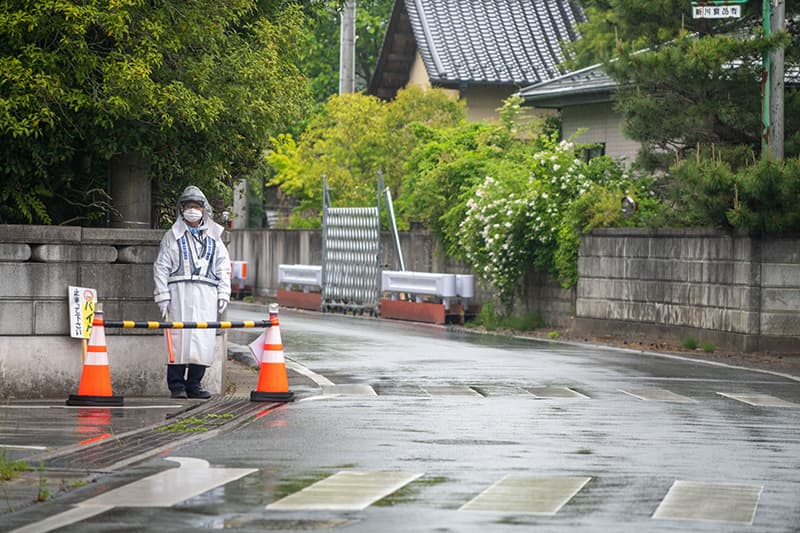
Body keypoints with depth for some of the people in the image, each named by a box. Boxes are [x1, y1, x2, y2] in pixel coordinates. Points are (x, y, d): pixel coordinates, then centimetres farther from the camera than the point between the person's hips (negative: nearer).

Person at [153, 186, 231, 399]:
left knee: (203, 339, -2)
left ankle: (194, 384, 5)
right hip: (180, 292, -3)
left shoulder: (214, 238, 20)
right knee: (179, 336, -8)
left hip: (206, 293, 3)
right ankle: (176, 385, -4)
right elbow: (161, 268, 7)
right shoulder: (172, 237, 12)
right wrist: (163, 297, -2)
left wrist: (223, 294, 9)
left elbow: (223, 268, 20)